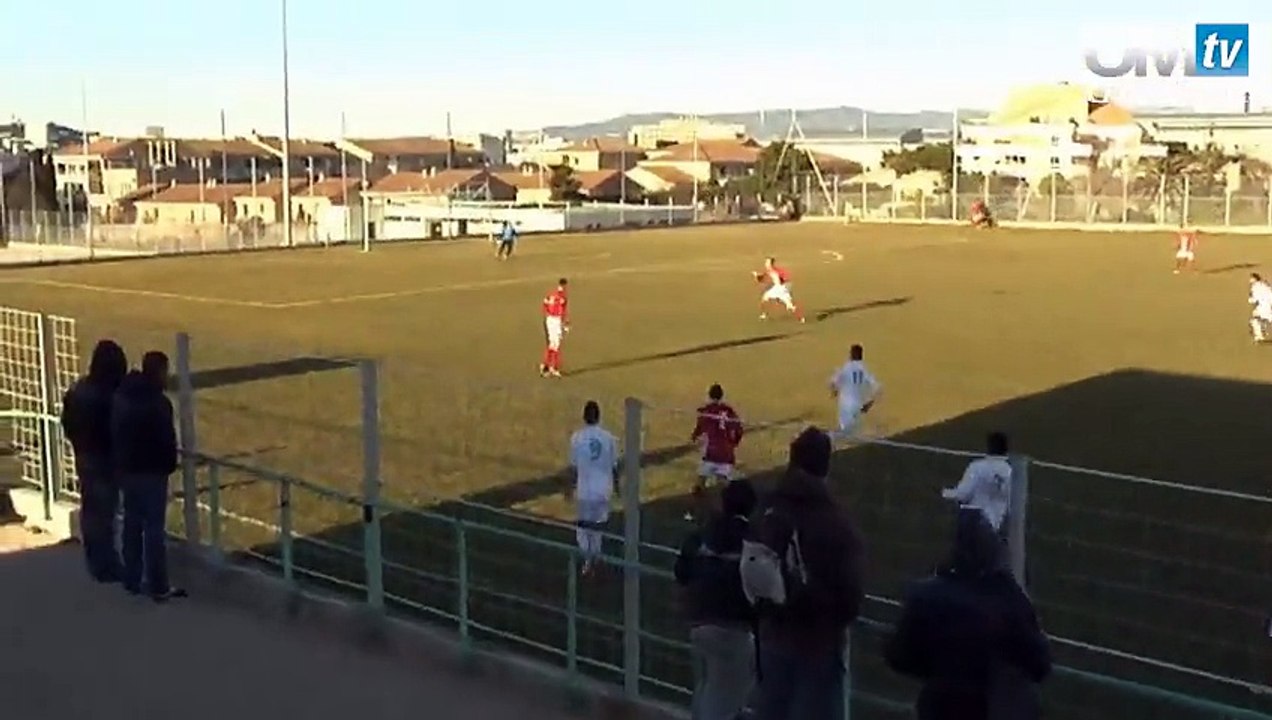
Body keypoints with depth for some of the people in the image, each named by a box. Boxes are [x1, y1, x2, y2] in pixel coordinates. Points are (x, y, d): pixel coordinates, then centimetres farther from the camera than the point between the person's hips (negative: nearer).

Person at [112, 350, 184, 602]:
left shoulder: (121, 396, 8)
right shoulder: (157, 402, -18)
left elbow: (115, 433, 11)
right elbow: (166, 439, -16)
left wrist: (121, 461, 15)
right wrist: (170, 464, -1)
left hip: (126, 469, 8)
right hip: (151, 471, -8)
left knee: (132, 524, 15)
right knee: (154, 529, -4)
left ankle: (132, 580, 22)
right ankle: (159, 587, -1)